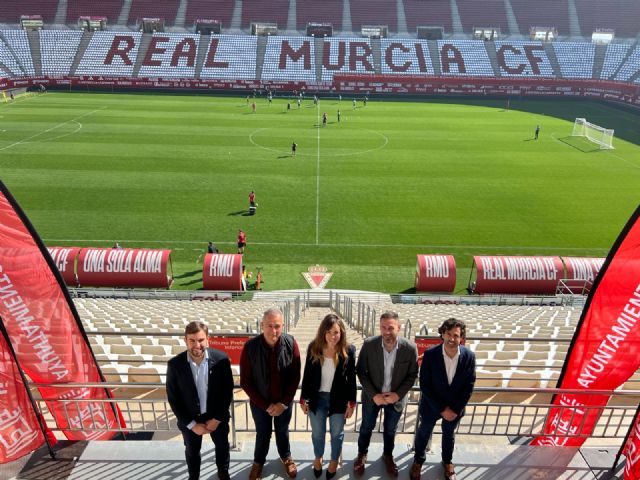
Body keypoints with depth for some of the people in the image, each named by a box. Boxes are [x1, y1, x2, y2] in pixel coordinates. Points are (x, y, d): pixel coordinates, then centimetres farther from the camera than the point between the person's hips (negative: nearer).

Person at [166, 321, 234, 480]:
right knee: (192, 451, 24)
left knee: (222, 447, 23)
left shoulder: (221, 359, -21)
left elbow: (228, 391, -11)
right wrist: (191, 424, -13)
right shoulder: (175, 364, -20)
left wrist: (217, 418, -12)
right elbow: (173, 398, -13)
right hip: (190, 420, 0)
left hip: (217, 417, 0)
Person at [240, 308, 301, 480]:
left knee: (282, 432, 23)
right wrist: (265, 405, -14)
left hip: (284, 401, 1)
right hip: (259, 403, -1)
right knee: (263, 434, 20)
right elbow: (245, 382, -15)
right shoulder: (250, 347, -23)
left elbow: (295, 377, -10)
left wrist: (284, 402, -13)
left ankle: (286, 457, 51)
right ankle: (258, 462, 48)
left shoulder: (291, 344, -20)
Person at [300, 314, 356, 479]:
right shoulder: (313, 348, -14)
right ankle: (318, 458, 50)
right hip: (317, 398, 1)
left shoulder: (348, 350, -17)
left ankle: (334, 460, 48)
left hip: (338, 399, -1)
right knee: (317, 433, 21)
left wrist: (351, 403, -5)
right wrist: (303, 399, -1)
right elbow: (307, 375, -4)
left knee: (337, 433, 20)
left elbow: (352, 379, -8)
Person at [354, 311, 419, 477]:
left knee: (390, 430, 23)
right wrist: (373, 395, -17)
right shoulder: (369, 344, -22)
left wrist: (398, 394, -17)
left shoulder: (410, 348, -22)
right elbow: (361, 371, -11)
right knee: (366, 428, 21)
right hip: (372, 397, 0)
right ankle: (361, 455, 48)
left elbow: (412, 375, -8)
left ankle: (388, 455, 51)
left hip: (396, 398, 0)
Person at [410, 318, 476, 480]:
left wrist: (456, 409, -12)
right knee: (424, 432, 21)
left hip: (455, 407, 2)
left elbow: (469, 386, -10)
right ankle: (418, 460, 48)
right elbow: (424, 385, -19)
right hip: (431, 405, -1)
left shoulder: (469, 356, -20)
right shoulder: (430, 354, -26)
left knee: (449, 434, 26)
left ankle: (447, 461, 53)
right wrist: (442, 409, -18)